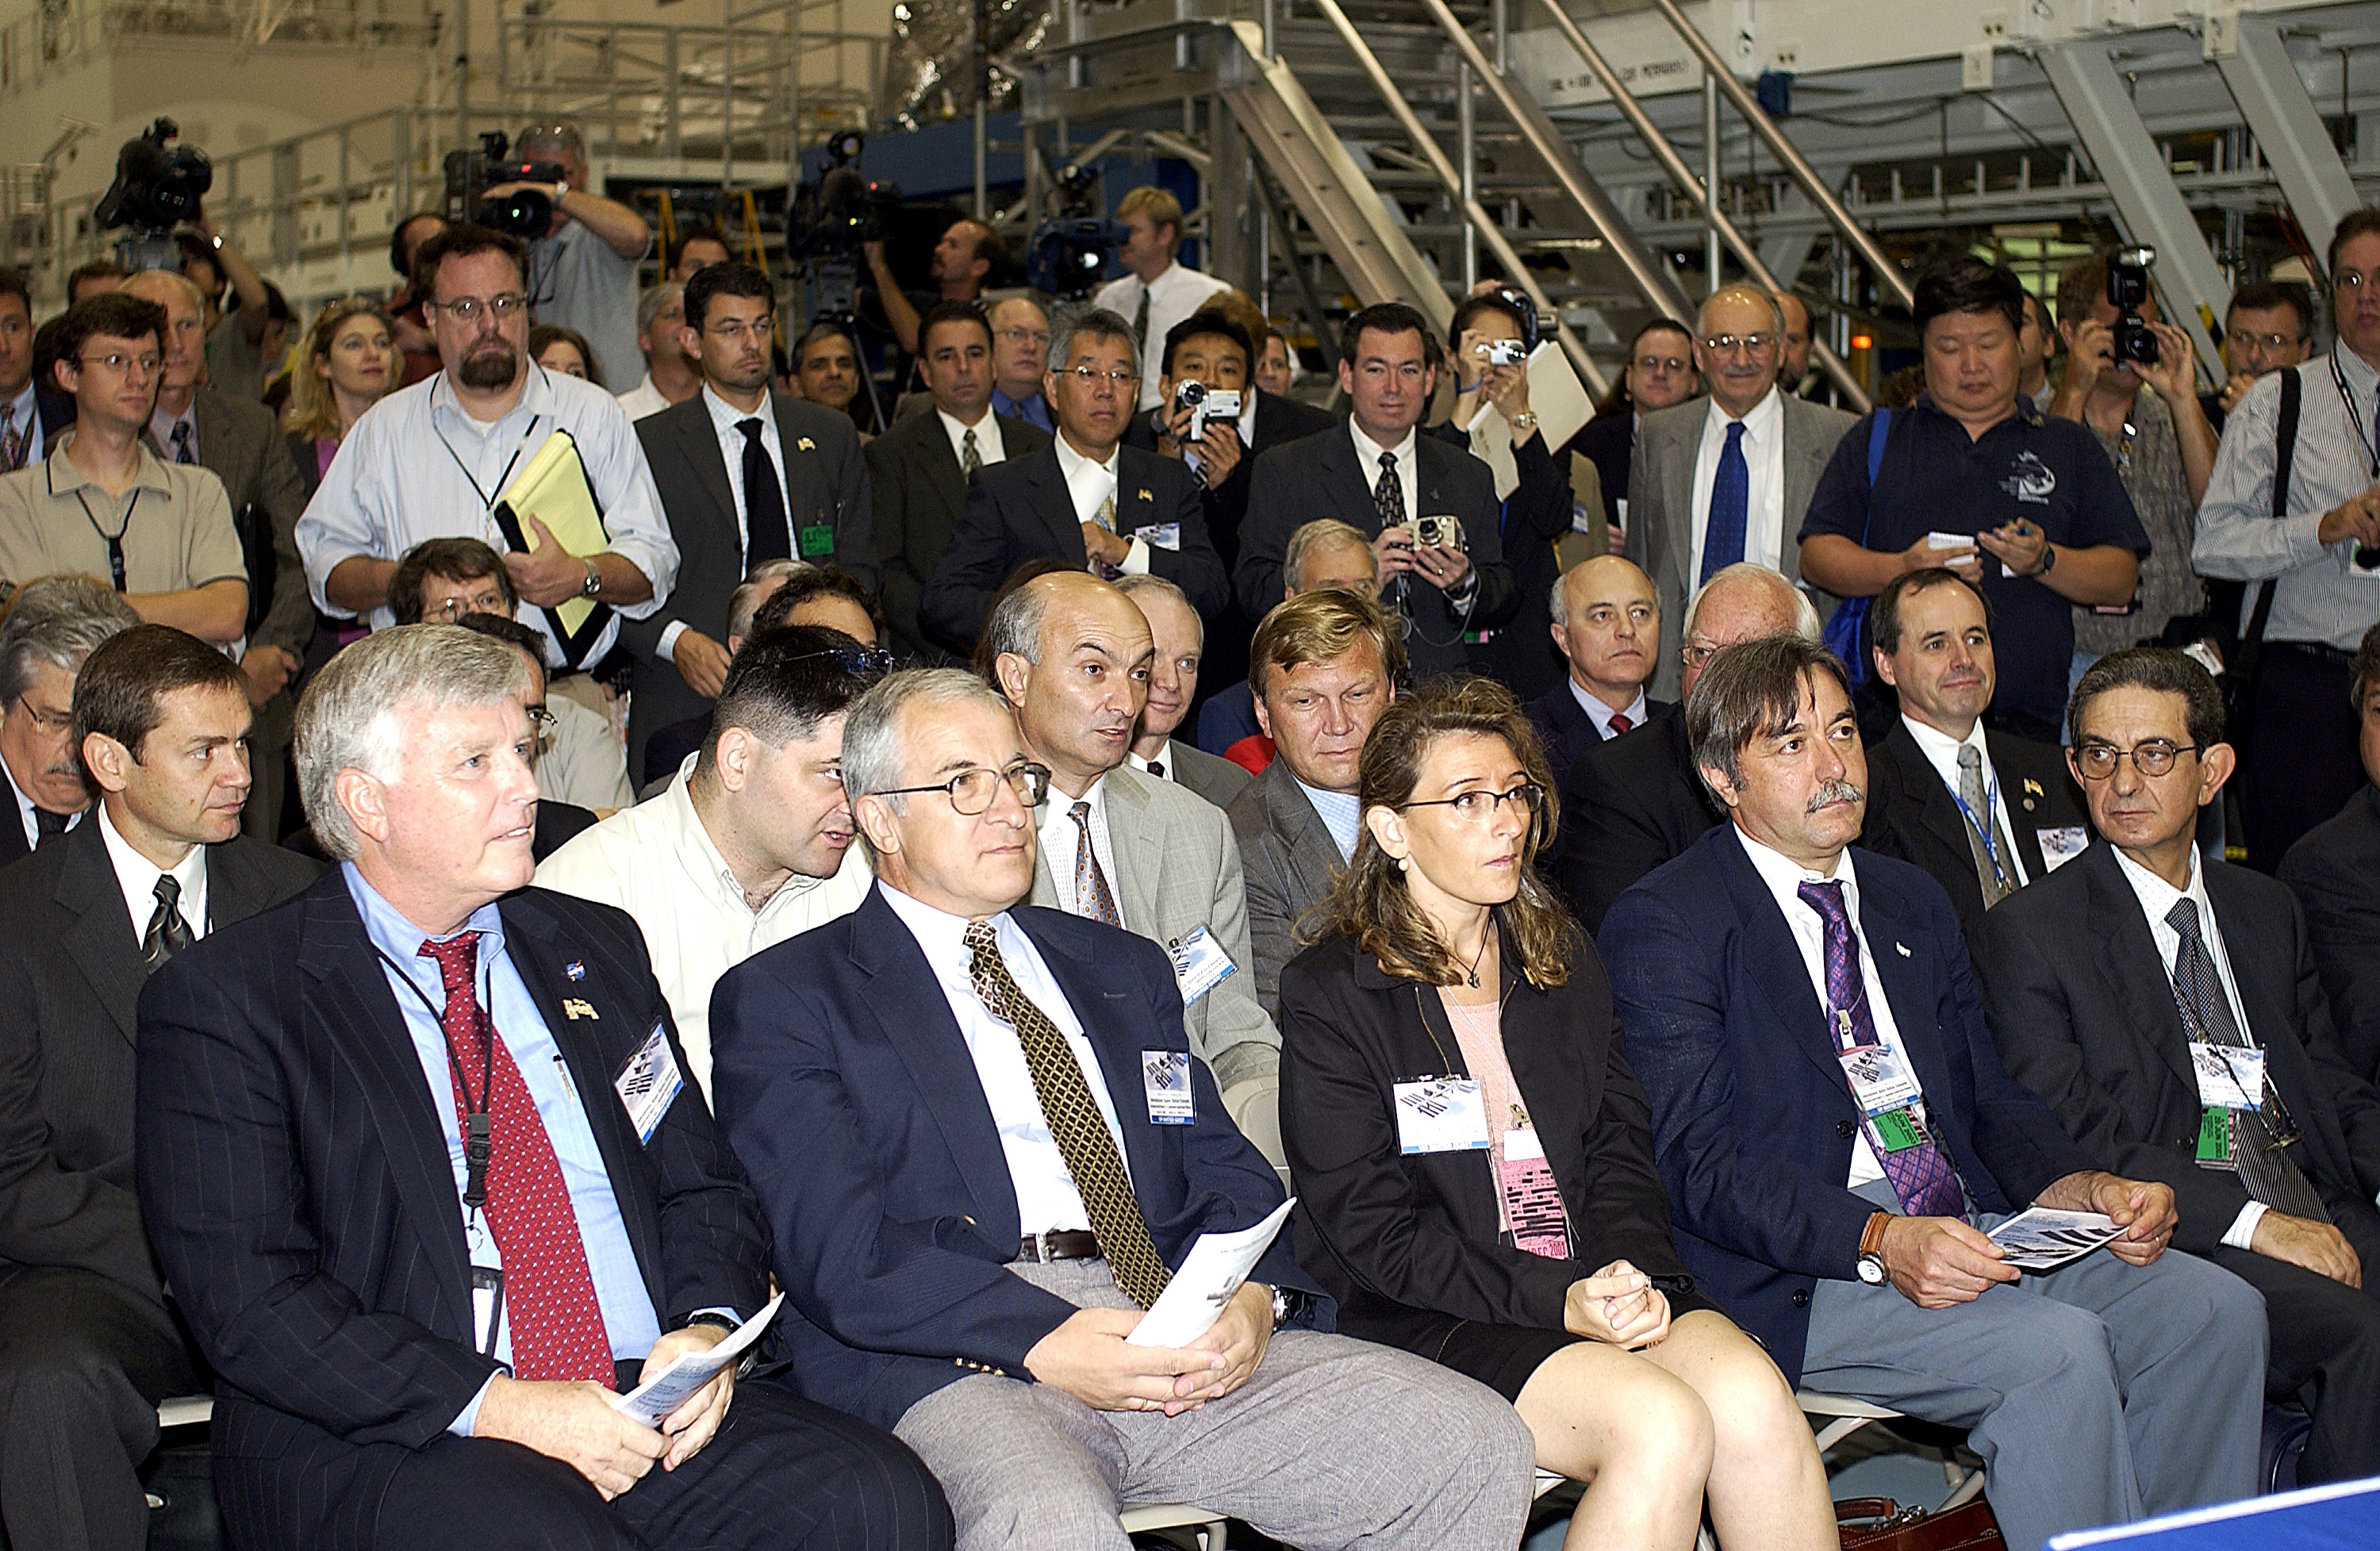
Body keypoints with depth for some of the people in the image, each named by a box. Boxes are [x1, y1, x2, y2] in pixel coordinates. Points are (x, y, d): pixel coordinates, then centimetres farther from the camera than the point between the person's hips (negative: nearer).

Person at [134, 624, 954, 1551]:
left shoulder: (596, 946, 18)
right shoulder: (224, 998, 1)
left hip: (649, 1409, 5)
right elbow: (246, 1295, -9)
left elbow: (703, 1187, 20)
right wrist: (495, 1406, -18)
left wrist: (710, 1327, -3)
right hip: (382, 1442, -5)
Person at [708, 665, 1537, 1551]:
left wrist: (1252, 1293, -6)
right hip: (957, 1362, -5)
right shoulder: (784, 1000, 7)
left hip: (1191, 1344, 6)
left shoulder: (1124, 969, 26)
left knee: (1476, 1446, -15)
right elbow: (832, 1245, -6)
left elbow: (1225, 1170, 18)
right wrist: (1044, 1342, -20)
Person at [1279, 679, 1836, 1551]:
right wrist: (1556, 1301, -18)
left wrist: (1629, 1271, -10)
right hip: (1430, 1317, -5)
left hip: (1598, 1280, 5)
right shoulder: (1328, 996, -3)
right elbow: (1374, 1232, -8)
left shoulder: (1563, 959, 17)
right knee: (1662, 1426, -28)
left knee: (1752, 1395, -24)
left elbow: (1621, 1146, 11)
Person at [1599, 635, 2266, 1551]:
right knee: (2059, 1351, -28)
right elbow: (1698, 1166, -13)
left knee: (2217, 1310, -11)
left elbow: (1991, 1100, 19)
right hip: (1800, 1277, -7)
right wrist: (1882, 1241, -26)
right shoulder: (1661, 925, -5)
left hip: (1969, 1229, 7)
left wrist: (2089, 1189, -2)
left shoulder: (1912, 903, 19)